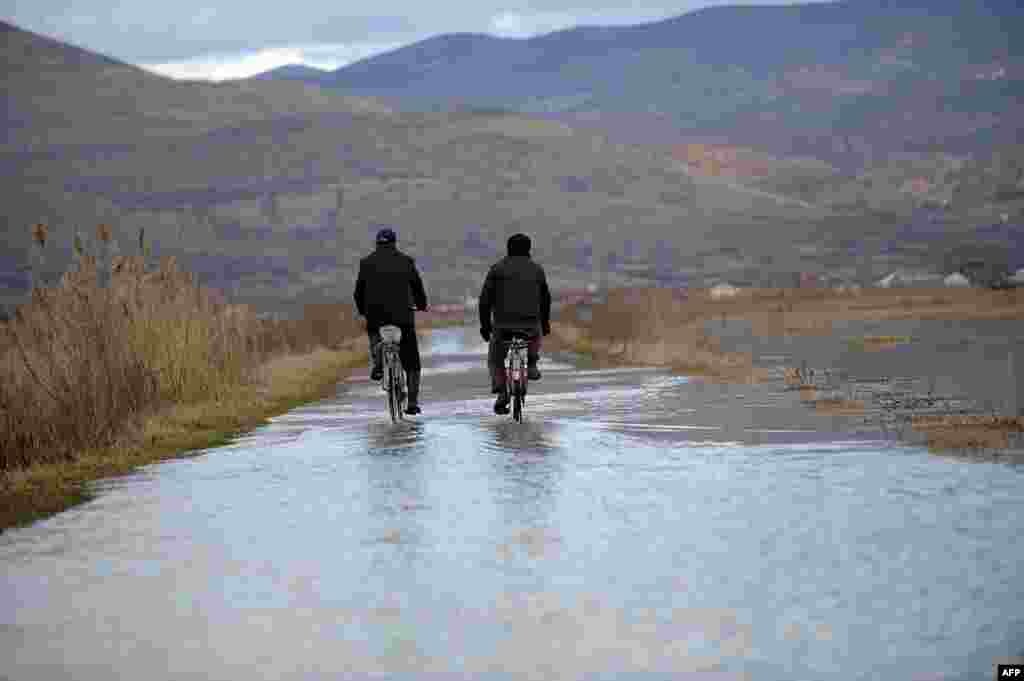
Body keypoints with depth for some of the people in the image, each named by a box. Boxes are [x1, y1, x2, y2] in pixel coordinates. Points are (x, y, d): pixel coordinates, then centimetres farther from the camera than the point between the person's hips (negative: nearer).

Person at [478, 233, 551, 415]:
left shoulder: (497, 268, 3)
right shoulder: (537, 269, 9)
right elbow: (545, 299, 16)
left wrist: (484, 324, 5)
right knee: (536, 333, 38)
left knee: (495, 361, 18)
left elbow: (485, 298, -3)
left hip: (502, 324, -2)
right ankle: (531, 364, 18)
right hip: (530, 324, 2)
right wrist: (545, 323, 30)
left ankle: (501, 392, -4)